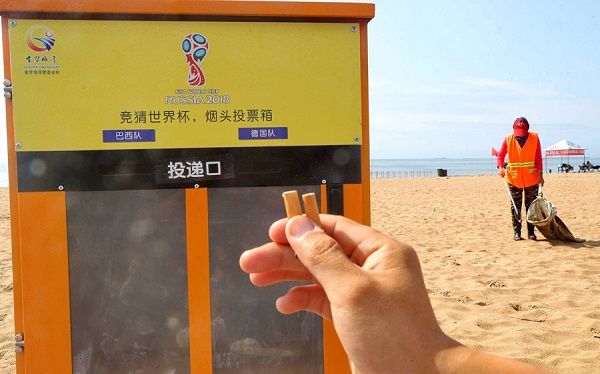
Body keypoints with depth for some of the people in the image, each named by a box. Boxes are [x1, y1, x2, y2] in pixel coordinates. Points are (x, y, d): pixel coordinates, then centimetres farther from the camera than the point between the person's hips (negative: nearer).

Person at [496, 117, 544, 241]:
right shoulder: (508, 139, -5)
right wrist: (500, 167, -17)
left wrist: (540, 174, -4)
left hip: (531, 178, 0)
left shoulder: (534, 138, -4)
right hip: (514, 178, 0)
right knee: (515, 206, 5)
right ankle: (517, 232, 12)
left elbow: (538, 157, -1)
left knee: (531, 206, 6)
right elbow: (501, 155, 1)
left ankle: (531, 232, 14)